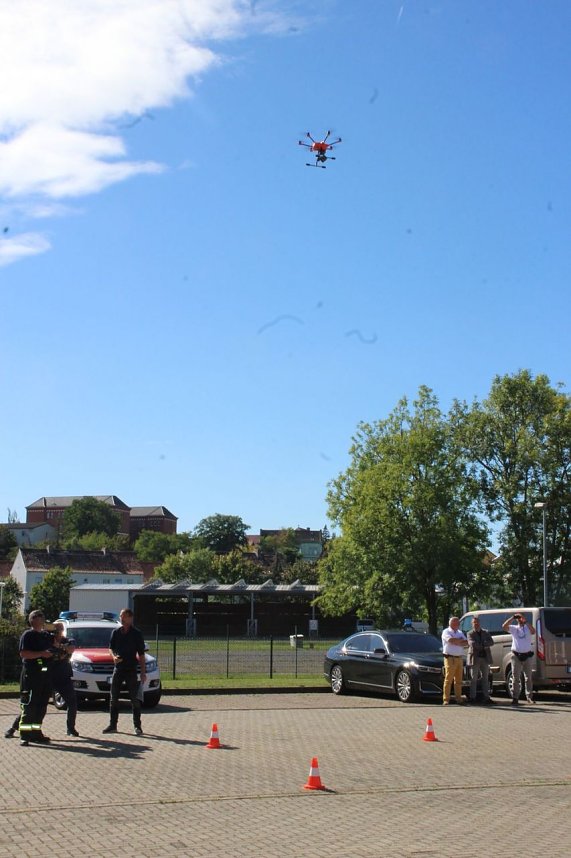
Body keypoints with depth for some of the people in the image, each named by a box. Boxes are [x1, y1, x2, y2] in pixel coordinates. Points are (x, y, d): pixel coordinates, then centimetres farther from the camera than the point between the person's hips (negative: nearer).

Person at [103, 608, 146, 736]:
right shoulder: (116, 632, 7)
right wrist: (114, 656, -10)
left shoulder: (136, 634, -3)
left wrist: (143, 672, -5)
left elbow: (141, 654, -1)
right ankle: (112, 725, 14)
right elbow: (111, 648, 14)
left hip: (131, 669, -4)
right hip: (118, 668, 4)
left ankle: (137, 726, 5)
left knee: (135, 699, -1)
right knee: (113, 698, 6)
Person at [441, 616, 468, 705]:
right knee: (448, 680, -8)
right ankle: (446, 699, -8)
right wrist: (461, 641, -3)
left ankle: (458, 698, 11)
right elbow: (451, 640, -18)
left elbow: (466, 643, 7)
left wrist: (456, 642, -9)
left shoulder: (460, 633, 19)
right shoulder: (446, 632, 0)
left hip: (460, 658, 6)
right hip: (450, 658, -6)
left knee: (459, 680, 7)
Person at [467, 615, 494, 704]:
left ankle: (486, 697, 9)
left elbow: (491, 642, -1)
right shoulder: (470, 634, 0)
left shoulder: (486, 632, 12)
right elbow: (472, 643, -17)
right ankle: (473, 697, 2)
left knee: (485, 678, 6)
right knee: (474, 679, -1)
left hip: (485, 658, 4)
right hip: (475, 658, -4)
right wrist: (483, 646, -13)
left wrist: (481, 645, -14)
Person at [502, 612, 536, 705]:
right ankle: (515, 698, 2)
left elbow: (533, 631, -18)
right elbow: (504, 626, -12)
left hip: (527, 655, 0)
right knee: (516, 678, 0)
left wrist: (525, 621, -22)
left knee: (528, 677, 7)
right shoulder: (513, 628, 6)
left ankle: (529, 697, 14)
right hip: (516, 655, 0)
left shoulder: (527, 627, 4)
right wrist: (513, 617, -13)